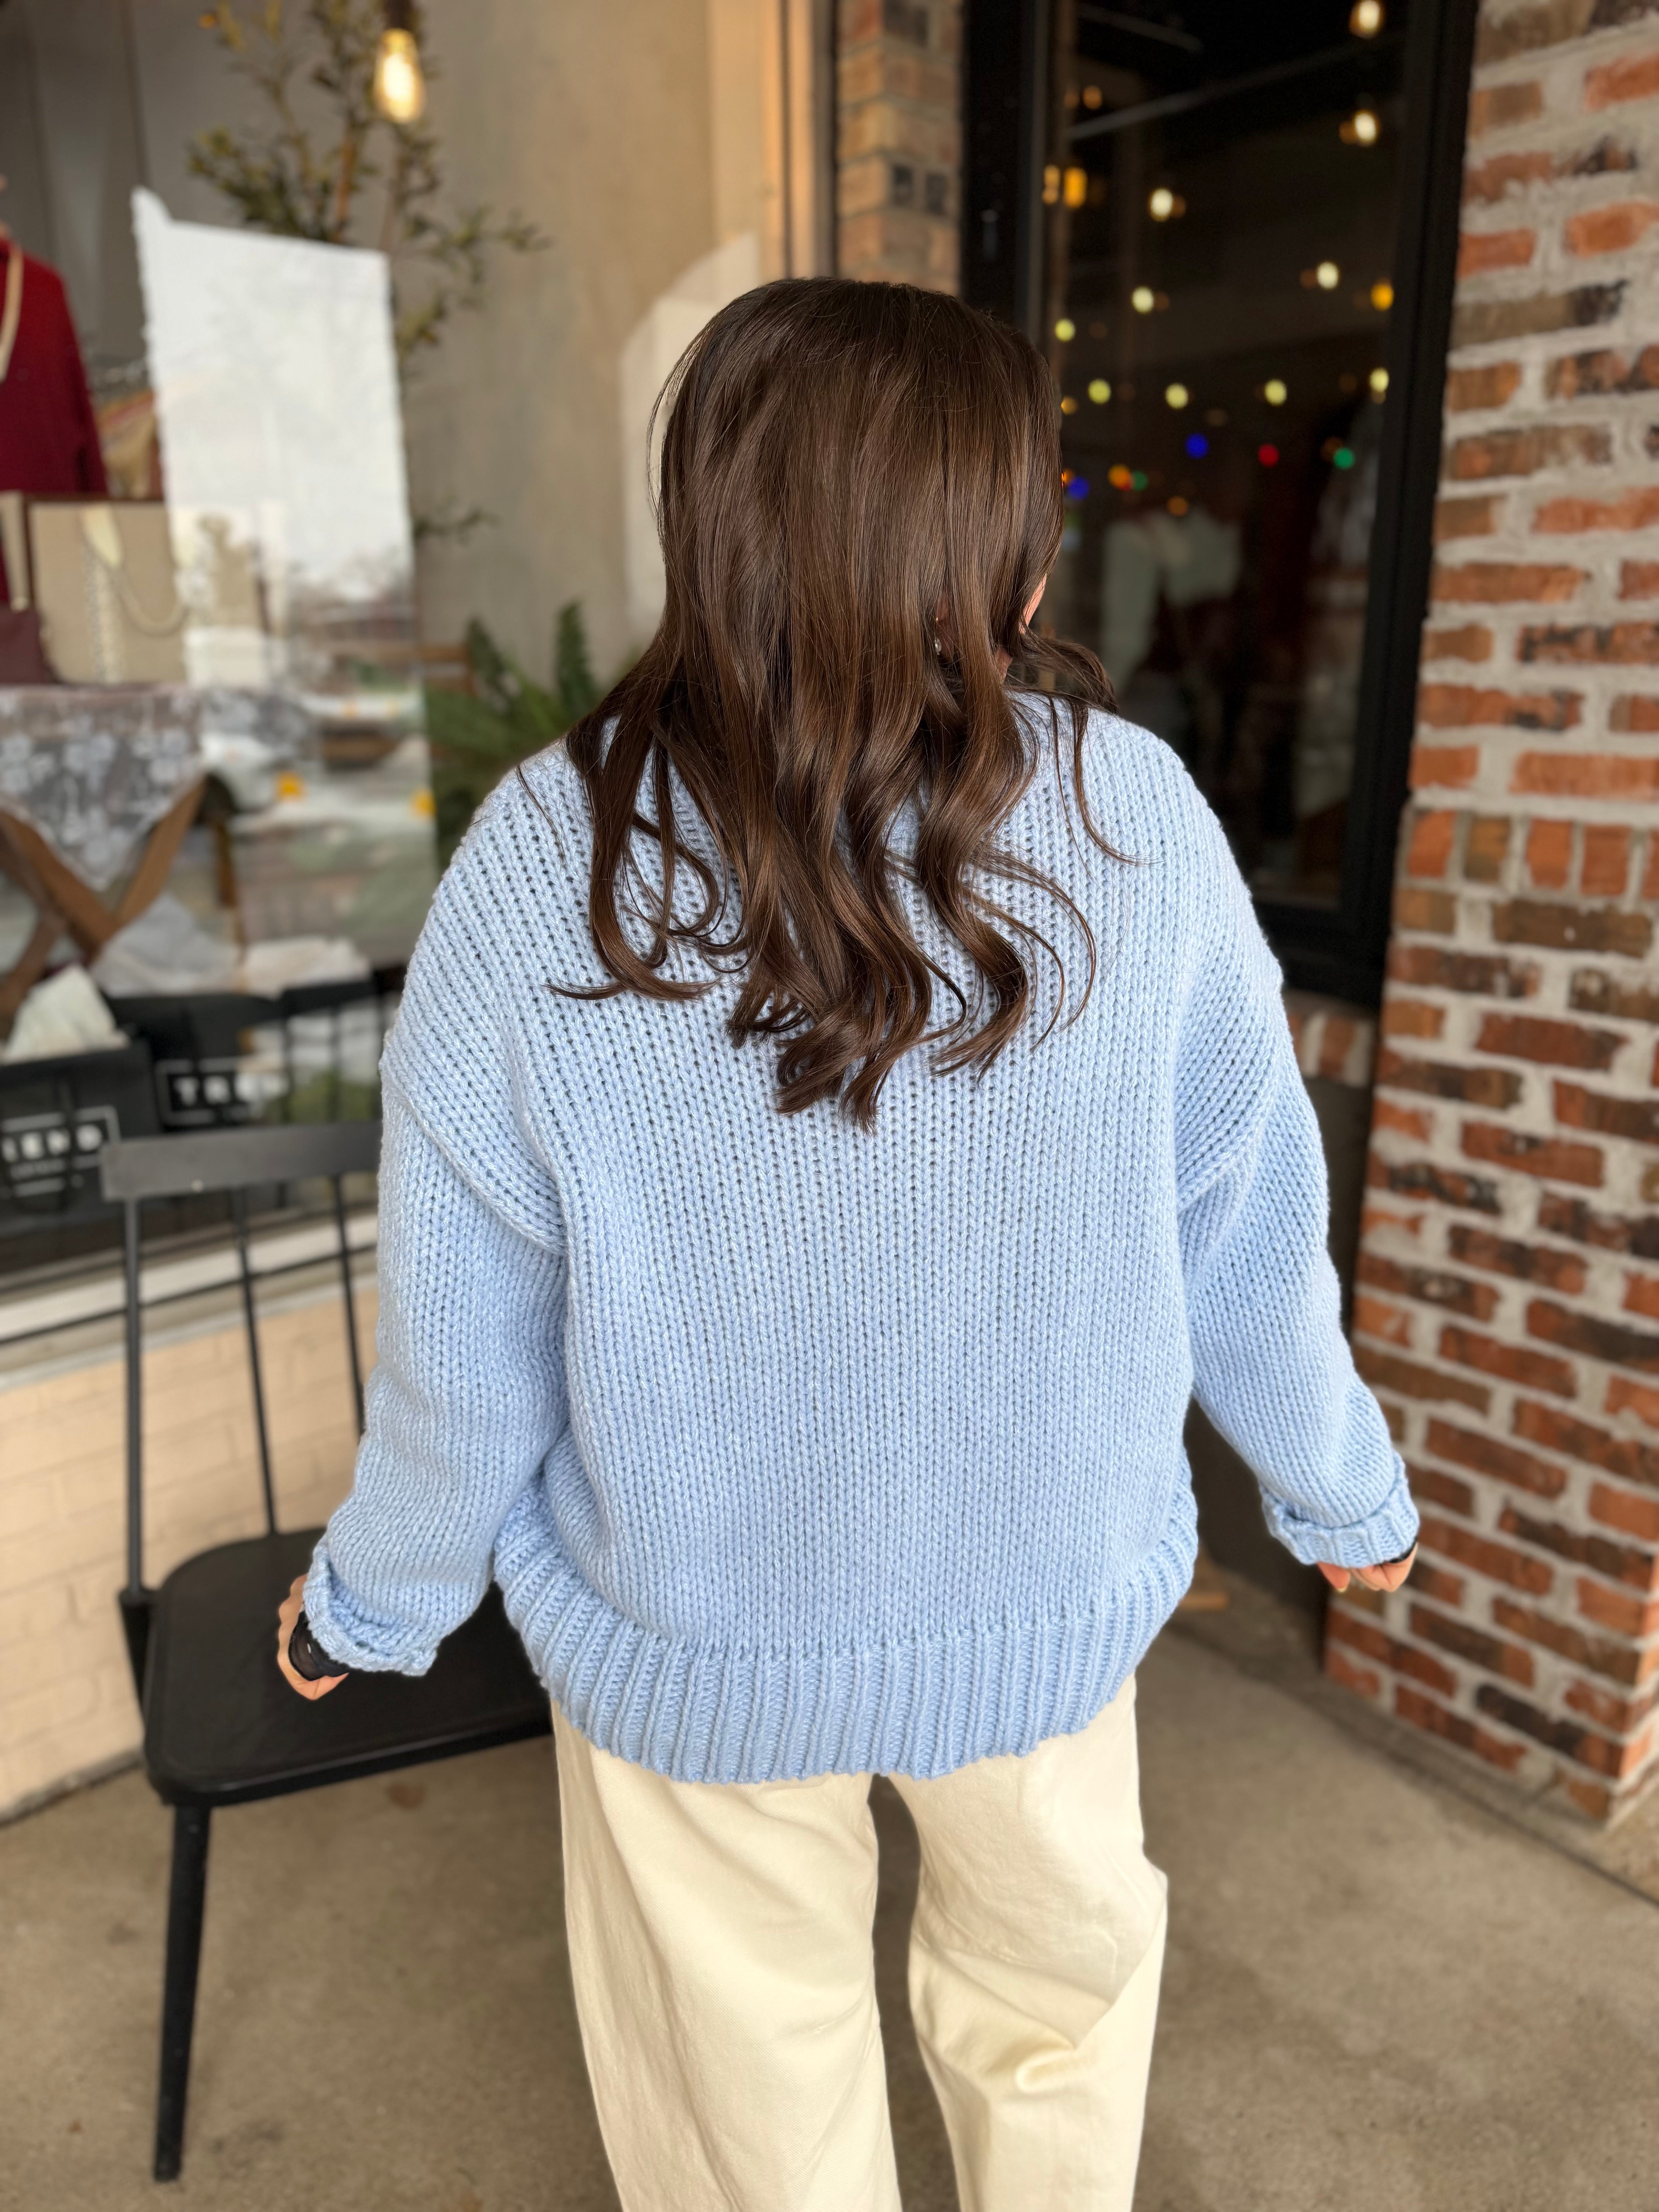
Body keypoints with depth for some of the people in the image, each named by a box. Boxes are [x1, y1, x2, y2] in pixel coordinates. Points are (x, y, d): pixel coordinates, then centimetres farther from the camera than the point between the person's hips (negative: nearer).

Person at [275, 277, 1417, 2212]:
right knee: (1058, 1996, 31)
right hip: (1053, 1597, 1)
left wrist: (377, 1595, 7)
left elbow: (464, 1335, -12)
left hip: (691, 1634, 0)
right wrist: (1340, 1490, 11)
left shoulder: (542, 864, -19)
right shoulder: (1135, 818, -18)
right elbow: (1246, 1230, -8)